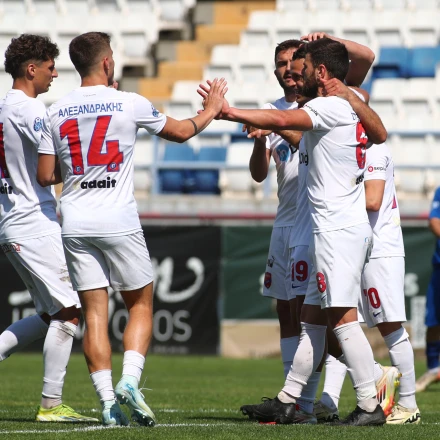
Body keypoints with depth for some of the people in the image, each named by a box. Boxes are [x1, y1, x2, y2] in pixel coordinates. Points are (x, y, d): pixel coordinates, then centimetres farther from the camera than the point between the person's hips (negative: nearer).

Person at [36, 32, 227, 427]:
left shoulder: (56, 113, 4)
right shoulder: (130, 104, -4)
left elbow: (45, 176, 5)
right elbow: (181, 132, 10)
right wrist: (211, 111, 29)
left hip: (75, 226, 3)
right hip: (118, 223, -3)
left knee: (94, 312, 4)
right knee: (140, 305, 11)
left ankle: (108, 402, -1)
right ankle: (129, 380, -8)